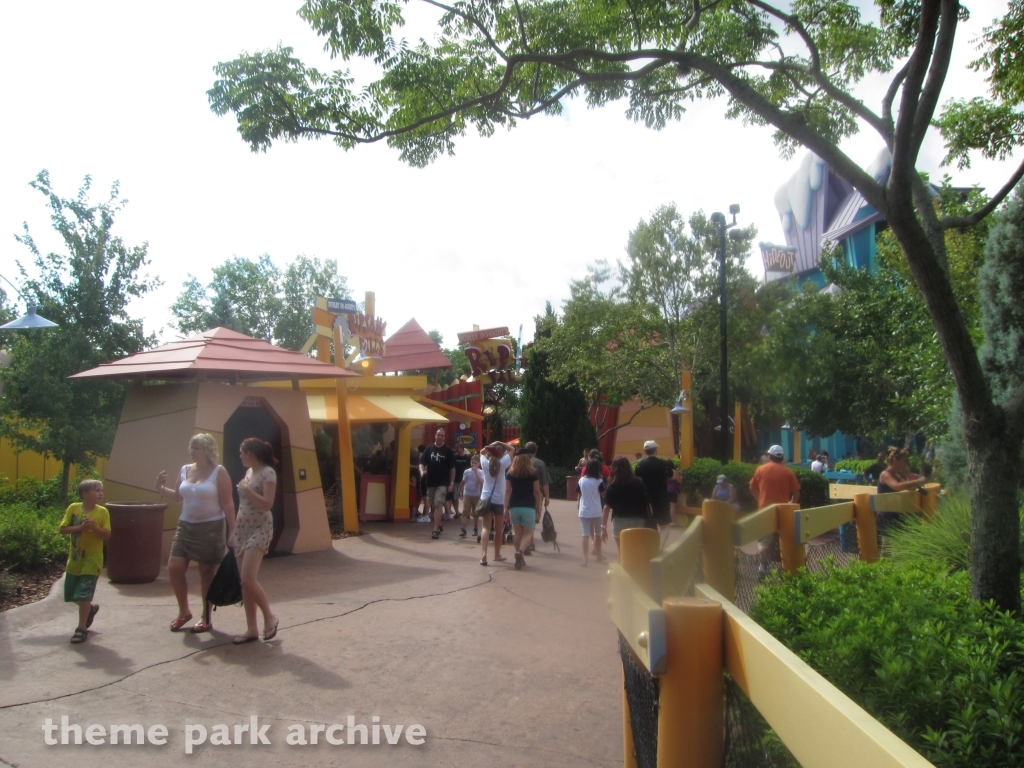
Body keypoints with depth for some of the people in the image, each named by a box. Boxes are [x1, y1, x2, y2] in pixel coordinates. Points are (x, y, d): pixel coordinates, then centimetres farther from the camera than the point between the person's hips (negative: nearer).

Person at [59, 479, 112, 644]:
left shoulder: (102, 512, -8)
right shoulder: (73, 508, -4)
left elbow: (107, 536, -8)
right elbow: (63, 529, -7)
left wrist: (95, 527, -24)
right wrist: (80, 527, -21)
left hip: (92, 560, -3)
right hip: (74, 558, 3)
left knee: (83, 595, -6)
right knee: (71, 594, 12)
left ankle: (82, 629, 5)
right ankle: (91, 608, 39)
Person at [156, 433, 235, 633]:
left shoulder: (218, 472, -9)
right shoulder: (185, 470, 7)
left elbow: (227, 503, -11)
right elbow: (178, 497, 18)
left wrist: (232, 529, -15)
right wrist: (161, 488, 1)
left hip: (210, 528, -5)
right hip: (185, 526, 6)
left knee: (206, 573, 4)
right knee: (174, 568, -1)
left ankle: (207, 618, 18)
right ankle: (184, 611, 20)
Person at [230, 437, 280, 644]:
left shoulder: (268, 473, -11)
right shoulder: (249, 472, 15)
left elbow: (267, 504, -20)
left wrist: (247, 489, -17)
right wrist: (234, 531, 17)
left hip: (260, 529, -8)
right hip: (243, 528, 8)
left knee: (248, 579, -17)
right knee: (243, 582, 5)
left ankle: (269, 617, 2)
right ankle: (251, 629, 10)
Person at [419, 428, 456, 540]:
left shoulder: (448, 450, -2)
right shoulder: (429, 449, 6)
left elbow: (452, 468, -2)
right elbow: (422, 463, 6)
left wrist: (452, 483, -7)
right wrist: (422, 472, -16)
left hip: (443, 483, -4)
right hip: (430, 482, 4)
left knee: (438, 505, -14)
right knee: (433, 505, 13)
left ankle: (436, 530, -13)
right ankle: (439, 525, 32)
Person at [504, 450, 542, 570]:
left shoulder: (511, 473, 5)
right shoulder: (533, 473, -1)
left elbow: (507, 491, 1)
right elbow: (537, 492, -1)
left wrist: (506, 508, 4)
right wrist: (538, 510, 5)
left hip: (514, 507, 2)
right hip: (529, 507, -2)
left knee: (517, 533, 14)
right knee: (528, 533, 2)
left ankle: (520, 558, 15)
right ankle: (520, 552, -23)